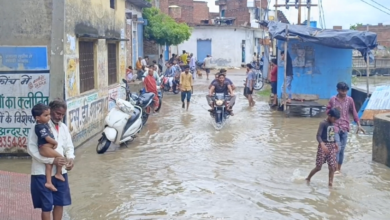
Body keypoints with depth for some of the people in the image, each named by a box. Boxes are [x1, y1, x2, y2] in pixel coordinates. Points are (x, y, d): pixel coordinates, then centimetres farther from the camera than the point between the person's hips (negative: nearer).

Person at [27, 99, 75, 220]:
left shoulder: (64, 127, 8)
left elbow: (69, 146, 12)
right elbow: (31, 149, -16)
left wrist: (71, 158, -11)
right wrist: (52, 160, -22)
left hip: (60, 171, 6)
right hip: (43, 172, -6)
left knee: (60, 203, 14)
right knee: (46, 205, 2)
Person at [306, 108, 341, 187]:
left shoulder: (333, 124, 9)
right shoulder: (323, 124, -13)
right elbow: (318, 136, -21)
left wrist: (335, 143, 14)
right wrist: (322, 144, -35)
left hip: (332, 147, 6)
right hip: (324, 146, -6)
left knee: (332, 167, -2)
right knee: (318, 167, 2)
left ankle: (330, 183, 5)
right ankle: (308, 179, 22)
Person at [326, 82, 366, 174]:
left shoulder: (349, 100, 1)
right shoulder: (332, 99, -1)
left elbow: (354, 112, 4)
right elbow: (327, 111, 8)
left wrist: (359, 125, -2)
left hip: (344, 128, 2)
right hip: (335, 127, -2)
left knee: (342, 149, 7)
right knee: (337, 148, -12)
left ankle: (339, 168, 18)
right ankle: (335, 168, -3)